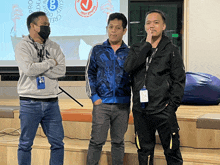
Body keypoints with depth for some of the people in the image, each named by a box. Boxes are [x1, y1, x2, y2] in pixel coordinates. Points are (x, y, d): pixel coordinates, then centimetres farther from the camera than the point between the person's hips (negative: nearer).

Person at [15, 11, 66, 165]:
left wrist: (38, 68, -12)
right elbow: (29, 69, -20)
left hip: (52, 102, 4)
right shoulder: (23, 47, -3)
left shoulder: (54, 47, 10)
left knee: (58, 142, 7)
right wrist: (51, 63, -8)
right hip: (30, 103, -4)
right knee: (26, 143, 4)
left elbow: (61, 71, -5)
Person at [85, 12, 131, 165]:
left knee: (118, 141, 10)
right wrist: (94, 96, -3)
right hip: (102, 103, -1)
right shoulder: (98, 50, 6)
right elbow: (90, 74, 7)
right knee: (97, 140, -3)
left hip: (122, 105, 1)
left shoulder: (129, 53, 7)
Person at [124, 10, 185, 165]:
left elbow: (179, 80, -1)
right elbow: (128, 67, -9)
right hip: (140, 111, 3)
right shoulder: (137, 49, 12)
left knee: (172, 151, 0)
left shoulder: (171, 50, 3)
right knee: (144, 151, 13)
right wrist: (147, 44, -9)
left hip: (163, 111, -3)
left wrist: (172, 105, -10)